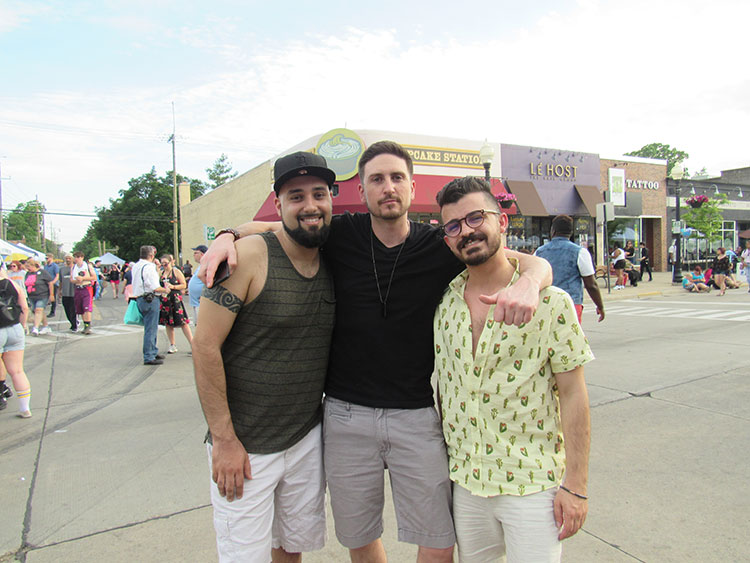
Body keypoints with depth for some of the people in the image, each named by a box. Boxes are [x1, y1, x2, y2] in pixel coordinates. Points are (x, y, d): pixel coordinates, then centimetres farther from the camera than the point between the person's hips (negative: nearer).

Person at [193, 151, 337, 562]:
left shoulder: (334, 266, 3)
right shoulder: (249, 257, -14)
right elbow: (205, 346, -15)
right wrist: (224, 439, -15)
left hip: (308, 440, 5)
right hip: (243, 447, -5)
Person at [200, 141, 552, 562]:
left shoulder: (439, 247, -5)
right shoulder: (341, 236, -3)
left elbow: (537, 263, -3)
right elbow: (266, 227, 12)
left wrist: (528, 283, -27)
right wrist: (227, 236, -10)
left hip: (418, 417, 0)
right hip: (346, 416, 1)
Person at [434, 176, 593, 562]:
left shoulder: (550, 302, -12)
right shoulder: (444, 303, -1)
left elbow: (573, 394, -9)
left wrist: (576, 486, -10)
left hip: (533, 484, -4)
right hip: (464, 482, 4)